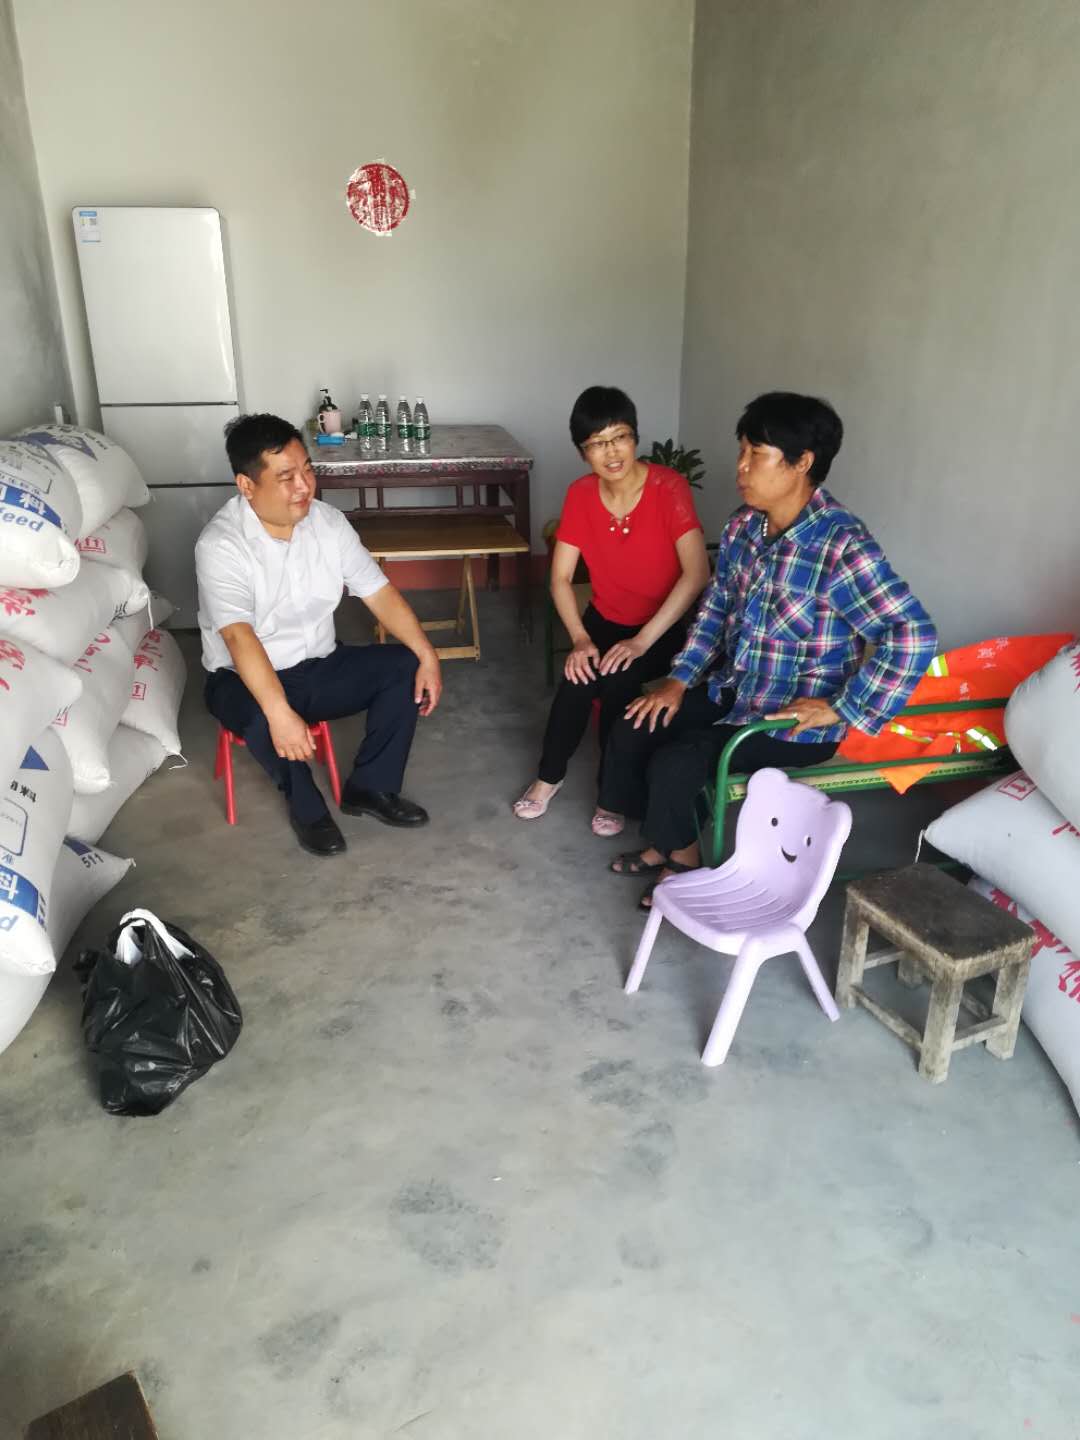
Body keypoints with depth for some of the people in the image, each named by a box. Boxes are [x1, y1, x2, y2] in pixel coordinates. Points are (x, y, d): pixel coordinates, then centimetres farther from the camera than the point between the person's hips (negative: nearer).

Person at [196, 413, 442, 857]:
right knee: (261, 716, -38)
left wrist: (427, 655, -15)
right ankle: (306, 807, -8)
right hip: (245, 679, -5)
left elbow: (379, 592, -3)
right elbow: (239, 637, -35)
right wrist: (281, 714, -47)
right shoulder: (220, 545, -23)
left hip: (319, 667, 6)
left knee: (405, 667, -13)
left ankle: (370, 787, 2)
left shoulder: (329, 522, -5)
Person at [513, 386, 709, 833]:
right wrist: (580, 640, -22)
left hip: (663, 627, -3)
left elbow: (697, 574, -26)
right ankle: (549, 776, 0)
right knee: (578, 678, -25)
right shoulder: (580, 495, -7)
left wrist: (642, 641, -30)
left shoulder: (669, 487, -20)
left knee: (617, 680, -30)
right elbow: (560, 578, -6)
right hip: (605, 620, 3)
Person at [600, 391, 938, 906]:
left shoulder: (843, 545, -26)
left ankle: (684, 861, 11)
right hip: (732, 689, 8)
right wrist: (681, 678, 3)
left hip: (796, 719, -8)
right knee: (631, 730, 0)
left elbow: (914, 635, -30)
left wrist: (841, 709, -27)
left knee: (674, 763, -20)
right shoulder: (744, 524, -1)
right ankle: (664, 842, 21)